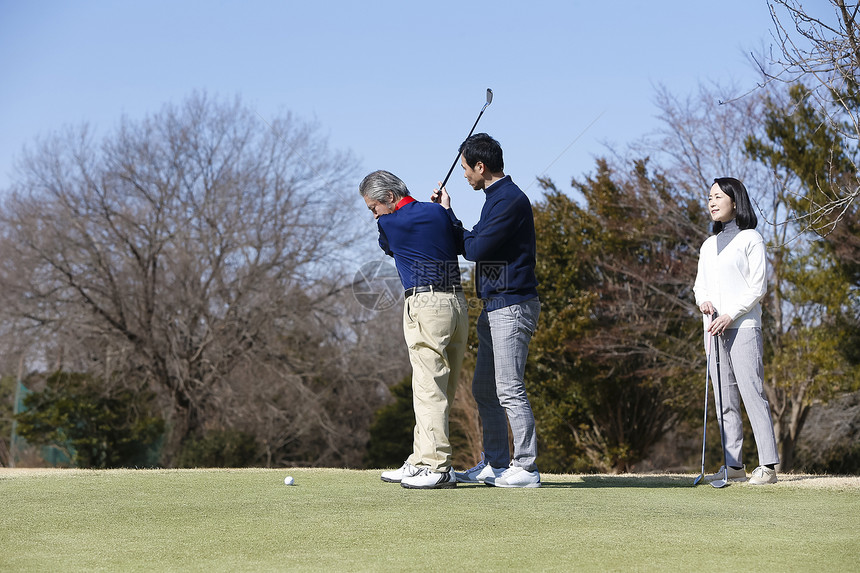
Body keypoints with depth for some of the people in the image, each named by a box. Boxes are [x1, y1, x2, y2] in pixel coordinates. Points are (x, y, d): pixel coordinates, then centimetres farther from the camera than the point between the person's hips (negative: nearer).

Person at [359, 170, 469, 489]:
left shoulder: (389, 224, -5)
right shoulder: (438, 212, 11)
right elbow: (462, 246, 23)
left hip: (425, 305, -8)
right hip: (458, 303, 8)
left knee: (430, 389, -6)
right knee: (439, 391, 10)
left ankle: (438, 467, -8)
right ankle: (420, 463, 16)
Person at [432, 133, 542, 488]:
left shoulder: (511, 200, -16)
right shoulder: (496, 198, 17)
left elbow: (475, 248, -18)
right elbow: (472, 246, 19)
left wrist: (447, 215, -3)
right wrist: (446, 214, 13)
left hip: (512, 306, -11)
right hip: (494, 308, 11)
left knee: (510, 390, -10)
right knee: (485, 389, 13)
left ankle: (526, 468, -6)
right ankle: (495, 464, 18)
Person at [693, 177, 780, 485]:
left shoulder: (750, 238, 0)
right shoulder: (709, 245, 20)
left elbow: (758, 287, -6)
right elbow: (701, 284, 22)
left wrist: (730, 315, -15)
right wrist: (703, 300, -2)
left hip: (743, 325, -7)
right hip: (714, 328, 7)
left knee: (752, 393, -12)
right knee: (724, 399, 4)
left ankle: (768, 465, -14)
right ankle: (734, 465, 6)